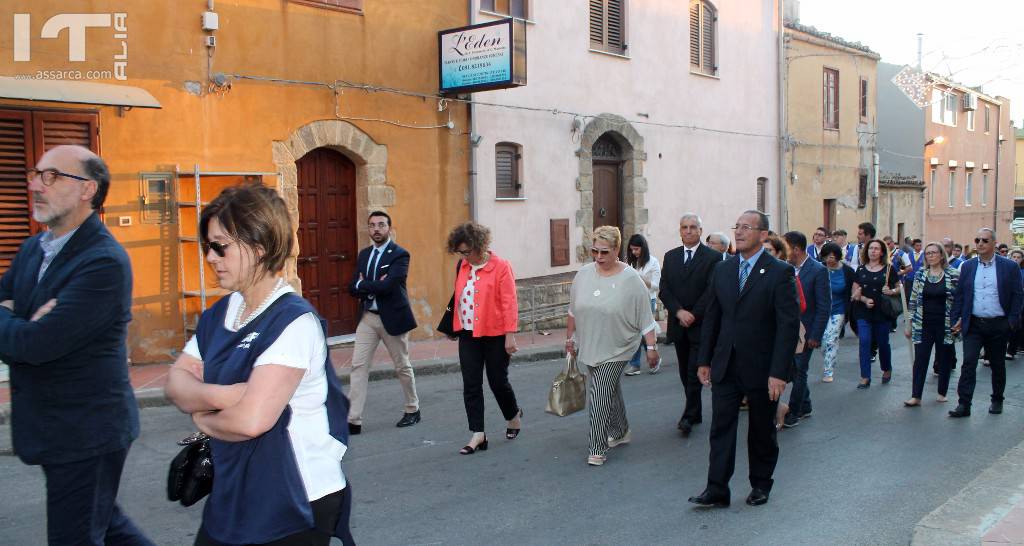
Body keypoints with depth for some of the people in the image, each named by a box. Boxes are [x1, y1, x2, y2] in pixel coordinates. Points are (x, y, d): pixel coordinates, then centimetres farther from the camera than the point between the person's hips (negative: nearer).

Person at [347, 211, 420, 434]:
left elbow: (387, 286, -23)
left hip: (392, 317, -5)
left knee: (402, 366, 10)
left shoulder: (400, 254, -10)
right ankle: (353, 420, 0)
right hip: (367, 317, 5)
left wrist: (363, 285, -10)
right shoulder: (364, 254, 10)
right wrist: (374, 287, -14)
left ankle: (412, 410, 29)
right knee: (358, 366, -2)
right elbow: (353, 288, 3)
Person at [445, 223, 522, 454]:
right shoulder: (463, 266, 7)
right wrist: (456, 326, 12)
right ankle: (478, 434, 8)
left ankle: (514, 415, 35)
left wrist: (510, 335, -16)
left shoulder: (501, 267, -11)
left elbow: (509, 303, -13)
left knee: (498, 381, 7)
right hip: (468, 334, 5)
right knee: (471, 385, 2)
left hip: (494, 335, -5)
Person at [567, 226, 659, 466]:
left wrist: (651, 347, -10)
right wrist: (570, 338, 15)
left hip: (616, 350, -5)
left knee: (599, 397, -10)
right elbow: (573, 312, 11)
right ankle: (620, 432, 37)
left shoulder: (630, 280, -11)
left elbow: (645, 317, -9)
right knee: (610, 391, 19)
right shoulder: (583, 275, 0)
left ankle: (598, 448, -2)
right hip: (590, 347, 5)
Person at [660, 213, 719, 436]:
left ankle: (689, 416, -2)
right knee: (685, 373, 11)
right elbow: (664, 289, 3)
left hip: (701, 325, -5)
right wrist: (679, 312, -11)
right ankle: (696, 414, 22)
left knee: (695, 372, -7)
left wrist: (693, 315, -13)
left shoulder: (713, 257, -5)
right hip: (678, 325, 5)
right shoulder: (670, 257, 9)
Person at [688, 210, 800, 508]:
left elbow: (789, 325, -13)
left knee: (762, 432, 12)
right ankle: (717, 489, 6)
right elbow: (711, 318, 11)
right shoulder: (722, 270, 6)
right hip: (725, 367, 4)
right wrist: (705, 360, 8)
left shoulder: (780, 272, -10)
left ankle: (761, 485, 29)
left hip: (762, 369, -4)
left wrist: (779, 372, -18)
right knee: (721, 428, 1)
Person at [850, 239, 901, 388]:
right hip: (864, 313, 1)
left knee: (883, 343, 10)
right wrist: (864, 299, -13)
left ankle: (887, 370, 35)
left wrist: (891, 291, -17)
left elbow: (899, 288, 4)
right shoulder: (861, 270, 6)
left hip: (882, 313, -1)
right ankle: (865, 377, -3)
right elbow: (854, 293, 6)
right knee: (864, 342, -7)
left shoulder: (889, 269, -1)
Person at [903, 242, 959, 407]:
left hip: (945, 325, -1)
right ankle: (916, 396, 1)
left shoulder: (954, 275, -3)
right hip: (923, 326, 1)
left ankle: (942, 393, 23)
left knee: (944, 360, 8)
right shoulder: (919, 275, 4)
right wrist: (909, 324, 6)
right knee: (920, 360, -1)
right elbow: (913, 300, 7)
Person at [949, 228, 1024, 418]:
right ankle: (964, 404, -8)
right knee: (968, 363, -8)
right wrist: (958, 318, 3)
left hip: (998, 325, -1)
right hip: (973, 324, 1)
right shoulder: (967, 266, 5)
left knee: (997, 365, 13)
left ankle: (997, 400, 30)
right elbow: (959, 294, 8)